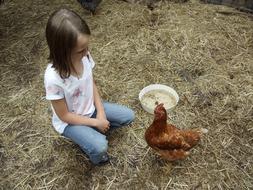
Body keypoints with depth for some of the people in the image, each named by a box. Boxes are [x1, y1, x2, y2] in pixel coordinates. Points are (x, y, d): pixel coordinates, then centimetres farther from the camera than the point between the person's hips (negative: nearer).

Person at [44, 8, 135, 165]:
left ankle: (92, 133, 13)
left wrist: (101, 113, -10)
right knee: (100, 147, -25)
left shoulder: (84, 56, -20)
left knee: (128, 116, 1)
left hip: (90, 108, 6)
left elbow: (92, 84, -2)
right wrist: (96, 122, -17)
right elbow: (64, 115, -22)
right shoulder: (54, 78, -35)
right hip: (69, 121, -5)